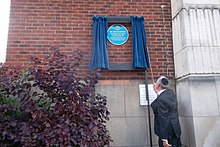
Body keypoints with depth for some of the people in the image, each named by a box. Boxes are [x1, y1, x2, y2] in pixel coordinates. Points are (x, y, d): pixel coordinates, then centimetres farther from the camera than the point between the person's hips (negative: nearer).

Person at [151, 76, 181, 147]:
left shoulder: (161, 100, -25)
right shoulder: (171, 92, 1)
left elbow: (163, 120, -26)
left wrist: (164, 139, -22)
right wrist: (157, 91, 23)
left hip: (167, 132, -9)